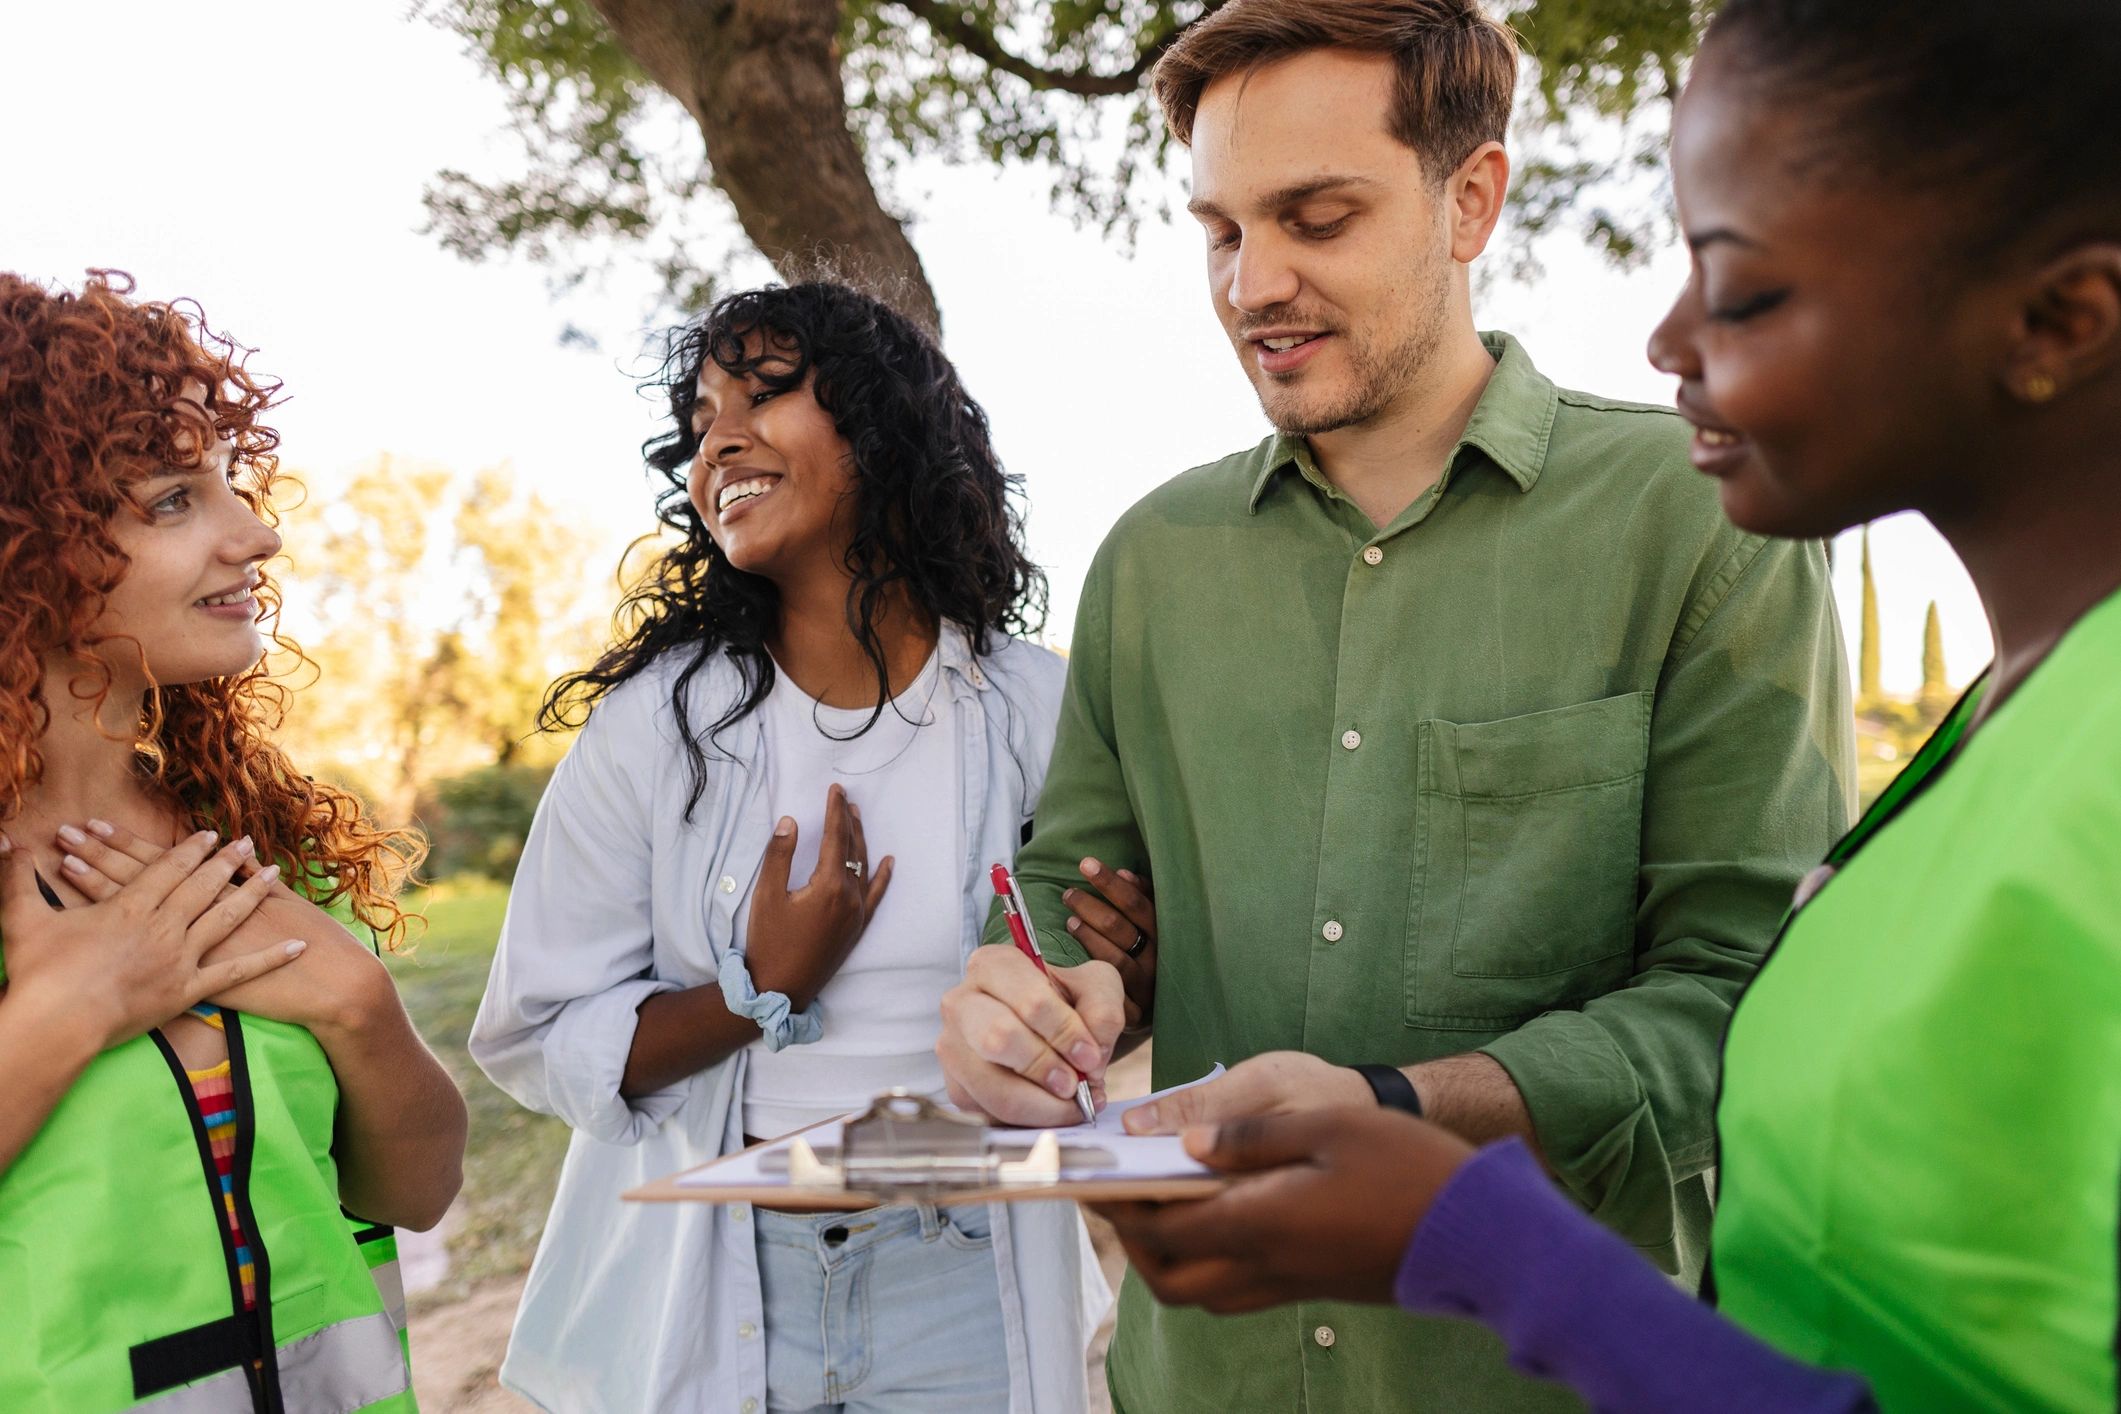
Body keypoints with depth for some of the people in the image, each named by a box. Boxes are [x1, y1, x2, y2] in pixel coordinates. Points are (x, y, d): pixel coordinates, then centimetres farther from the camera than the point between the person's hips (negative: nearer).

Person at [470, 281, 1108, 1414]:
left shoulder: (1034, 713, -5)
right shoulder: (658, 722, -6)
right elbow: (534, 1043, -5)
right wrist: (762, 992, -17)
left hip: (961, 1282, 1)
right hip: (710, 1286, 0)